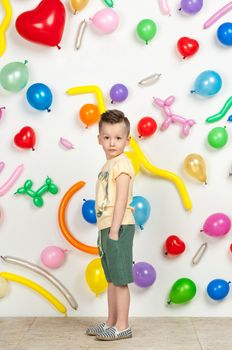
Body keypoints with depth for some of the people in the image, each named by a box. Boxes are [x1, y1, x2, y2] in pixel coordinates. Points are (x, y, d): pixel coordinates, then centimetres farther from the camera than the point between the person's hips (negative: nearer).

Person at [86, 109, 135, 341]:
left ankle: (122, 327, 9)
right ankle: (111, 323, 28)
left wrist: (114, 230, -21)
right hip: (106, 227, 10)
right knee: (111, 279, 17)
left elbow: (121, 200, -19)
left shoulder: (122, 164, -12)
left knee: (120, 280, -1)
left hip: (118, 227, -10)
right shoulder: (108, 165, 16)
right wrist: (105, 231, 18)